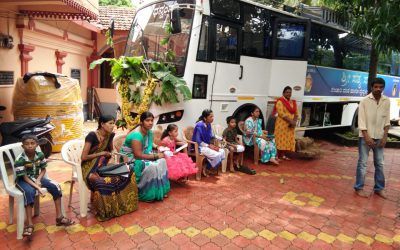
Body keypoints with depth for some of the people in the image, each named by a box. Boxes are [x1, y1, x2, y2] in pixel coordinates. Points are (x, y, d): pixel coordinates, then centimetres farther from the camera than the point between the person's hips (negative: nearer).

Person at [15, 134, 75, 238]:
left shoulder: (40, 155, -6)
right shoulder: (20, 159, -20)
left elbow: (43, 169, 4)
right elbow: (25, 177, -19)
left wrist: (38, 180, -15)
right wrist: (37, 187, -29)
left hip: (36, 178, 5)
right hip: (23, 180, -4)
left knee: (55, 186, -16)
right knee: (29, 192, -37)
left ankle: (59, 217, -11)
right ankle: (29, 224, -32)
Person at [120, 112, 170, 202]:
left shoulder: (149, 131, -2)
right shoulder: (136, 135, -30)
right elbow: (138, 155, -32)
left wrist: (157, 147, -2)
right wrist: (156, 156, -26)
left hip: (142, 155, 9)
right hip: (130, 158, -9)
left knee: (161, 161, -6)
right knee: (151, 167, -29)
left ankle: (160, 190, 4)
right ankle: (147, 195, -10)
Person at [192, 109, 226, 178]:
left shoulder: (208, 125, 2)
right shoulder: (199, 125, -22)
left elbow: (211, 136, 12)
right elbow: (198, 141, -21)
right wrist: (209, 145, -22)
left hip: (207, 145, 9)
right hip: (199, 146, -9)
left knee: (222, 152, -5)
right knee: (216, 155, -23)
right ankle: (205, 169, 1)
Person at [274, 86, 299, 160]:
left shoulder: (293, 102, 14)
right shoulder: (280, 101, -7)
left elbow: (296, 113, 11)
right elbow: (281, 113, -16)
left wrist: (294, 121, -8)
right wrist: (290, 121, -20)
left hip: (290, 125, 7)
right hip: (282, 124, -7)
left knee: (287, 140, 7)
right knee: (281, 139, -7)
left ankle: (283, 155, 16)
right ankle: (277, 155, -2)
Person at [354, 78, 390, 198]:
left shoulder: (387, 101, 3)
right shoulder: (365, 101, -8)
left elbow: (387, 120, 6)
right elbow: (361, 120, -10)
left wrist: (385, 136, -2)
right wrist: (367, 137, -15)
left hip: (379, 137, 4)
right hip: (366, 136, -4)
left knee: (380, 163, 10)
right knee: (363, 163, 1)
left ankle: (379, 188, 23)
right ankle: (359, 188, 10)